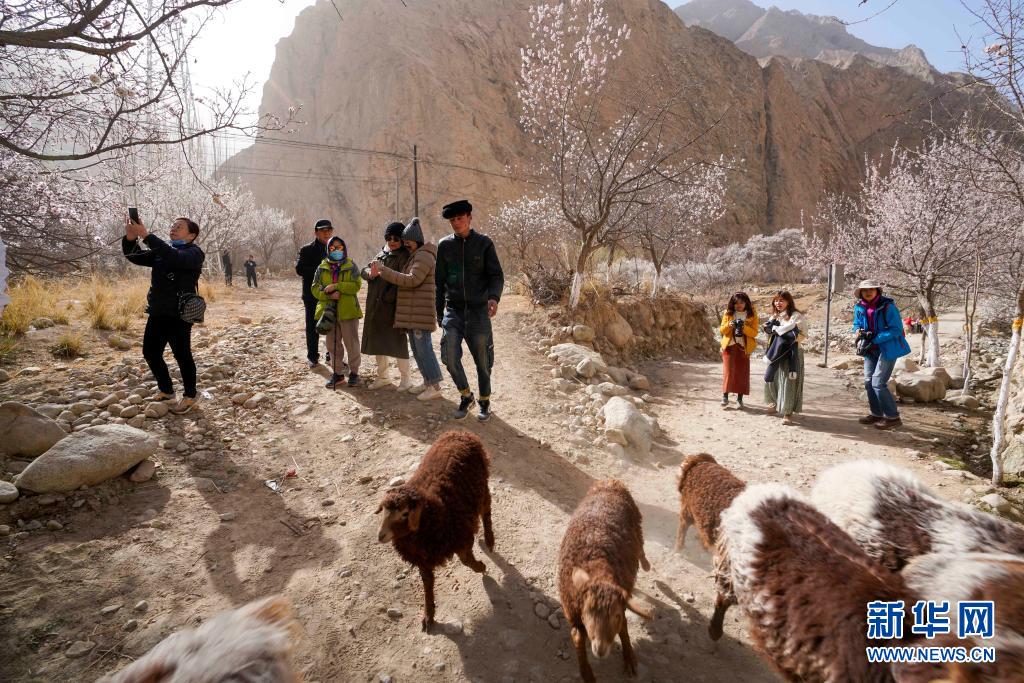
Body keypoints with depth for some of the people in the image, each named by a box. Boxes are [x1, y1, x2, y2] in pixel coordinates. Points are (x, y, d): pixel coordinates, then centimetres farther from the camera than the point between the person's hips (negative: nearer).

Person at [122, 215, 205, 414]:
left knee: (182, 354, -1)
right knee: (150, 353, 11)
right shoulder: (162, 251, 17)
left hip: (179, 314, -7)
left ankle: (190, 396, 14)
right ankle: (166, 390, 29)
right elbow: (136, 257, 10)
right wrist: (130, 239, -9)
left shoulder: (193, 252, -6)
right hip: (157, 312, 7)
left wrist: (146, 236, -29)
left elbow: (174, 257, -26)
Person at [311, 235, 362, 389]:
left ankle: (354, 372, 17)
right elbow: (315, 288, 3)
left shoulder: (351, 266, 0)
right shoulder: (322, 268, 7)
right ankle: (337, 373, 23)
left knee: (352, 344, 3)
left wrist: (335, 286, -20)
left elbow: (356, 285, -12)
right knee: (333, 345, 11)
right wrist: (328, 295, -15)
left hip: (348, 311, -3)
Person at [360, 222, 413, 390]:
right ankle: (382, 376, 29)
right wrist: (370, 272, -15)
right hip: (376, 307, 7)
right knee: (377, 341, 14)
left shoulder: (405, 256, -8)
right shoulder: (382, 253, 14)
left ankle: (405, 379, 13)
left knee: (397, 342, -1)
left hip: (393, 307, -7)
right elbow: (364, 270, 7)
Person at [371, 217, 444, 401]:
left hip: (421, 313, -10)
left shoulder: (424, 256, -13)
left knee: (424, 347, -8)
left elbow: (412, 280, -23)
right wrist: (381, 273, 8)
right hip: (412, 313, 10)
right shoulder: (415, 256, 20)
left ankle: (435, 386, -1)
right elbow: (407, 279, 20)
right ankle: (427, 382, 23)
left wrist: (384, 271, -22)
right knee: (417, 348, 14)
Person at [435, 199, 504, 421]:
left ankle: (485, 401, 25)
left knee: (482, 360, 5)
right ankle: (465, 396, 14)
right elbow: (439, 281, 13)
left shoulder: (484, 243, 0)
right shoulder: (444, 245, 6)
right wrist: (439, 312, 14)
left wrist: (494, 297, -24)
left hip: (478, 310, -2)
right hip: (453, 310, 2)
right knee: (450, 357, -10)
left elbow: (496, 275, -4)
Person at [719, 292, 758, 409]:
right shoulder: (728, 313, 4)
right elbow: (721, 330, 4)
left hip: (744, 347, 0)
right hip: (729, 346, 0)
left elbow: (754, 333, -5)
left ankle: (739, 398, 9)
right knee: (728, 371, -8)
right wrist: (729, 325, -16)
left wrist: (744, 327, -22)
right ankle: (725, 397, 0)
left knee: (742, 372, 2)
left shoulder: (752, 315, 1)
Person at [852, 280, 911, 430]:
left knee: (878, 383, -11)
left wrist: (875, 340, -24)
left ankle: (893, 417, 2)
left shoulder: (888, 306, -17)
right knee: (868, 382, 11)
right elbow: (857, 324, 15)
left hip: (887, 348, -7)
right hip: (871, 350, 7)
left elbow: (896, 329, -19)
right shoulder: (859, 307, 1)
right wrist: (858, 331, -8)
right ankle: (877, 414, 26)